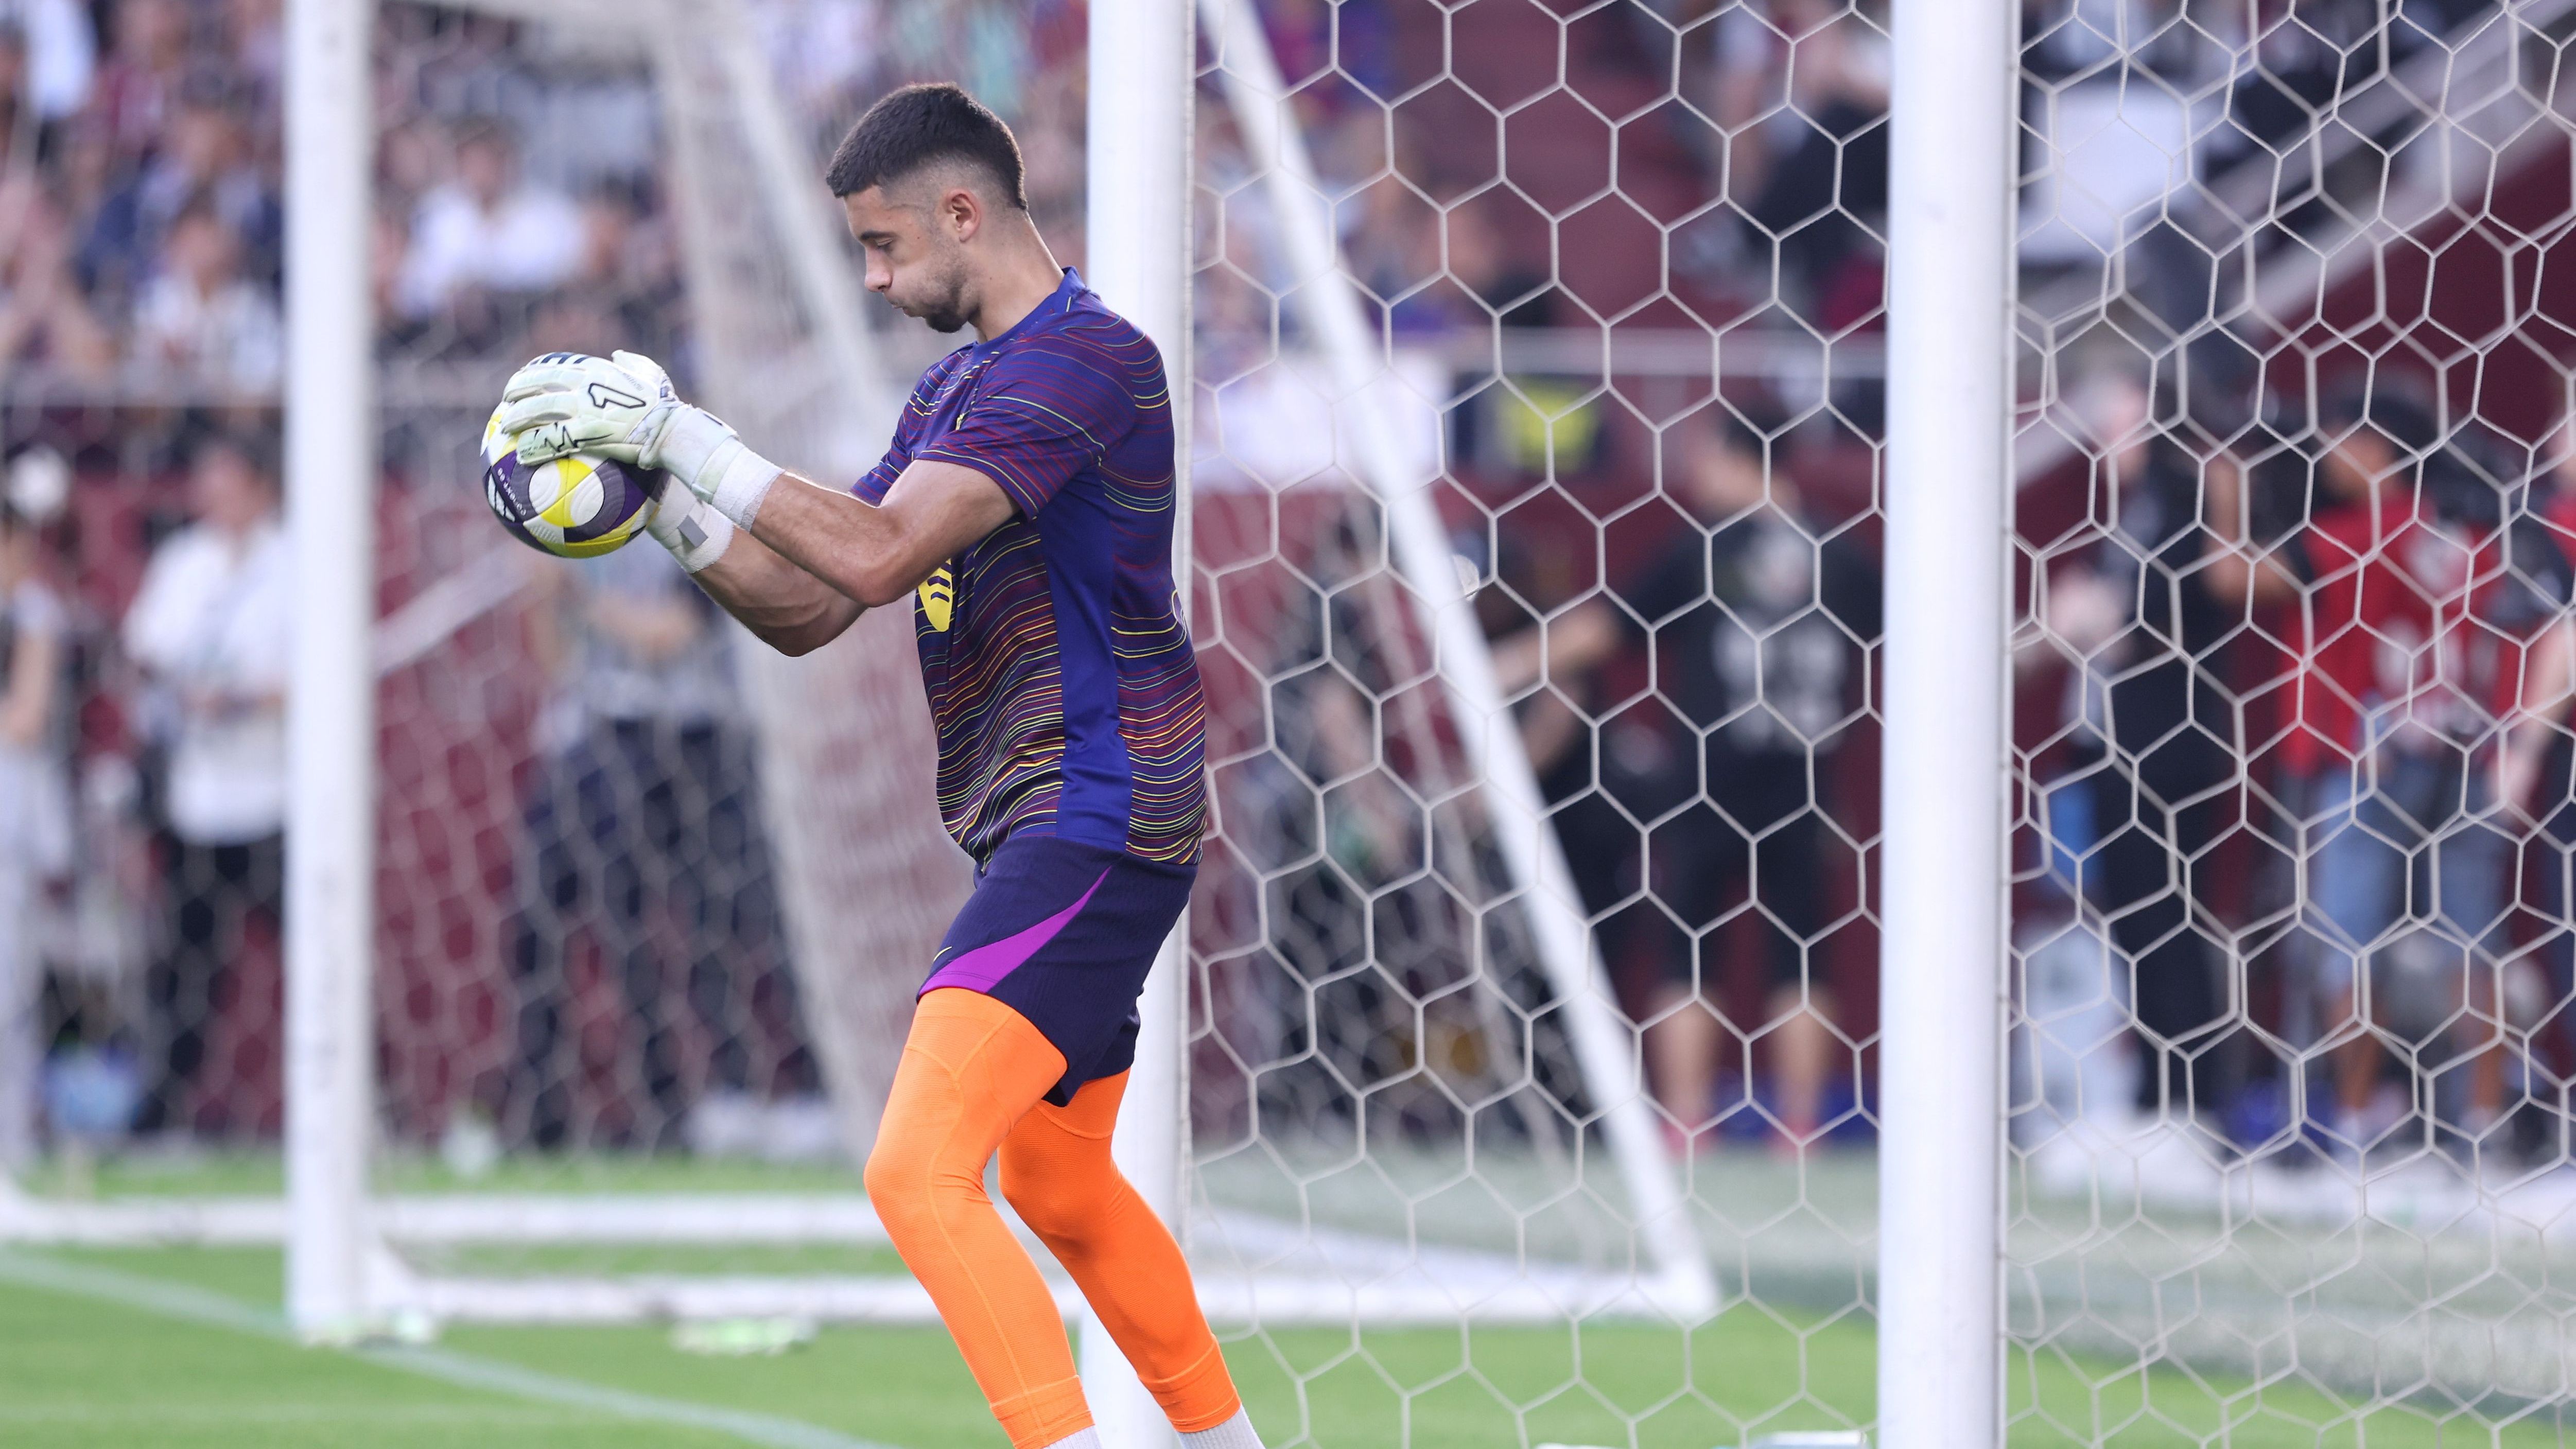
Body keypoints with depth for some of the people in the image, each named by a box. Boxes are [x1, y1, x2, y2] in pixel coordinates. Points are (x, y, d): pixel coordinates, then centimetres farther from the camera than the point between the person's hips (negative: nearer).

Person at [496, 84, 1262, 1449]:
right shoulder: (956, 389, 17)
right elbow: (806, 606, 18)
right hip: (1036, 831, 11)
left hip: (1091, 824, -11)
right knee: (1055, 1185, 25)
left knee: (921, 1172, -22)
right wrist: (655, 497, 4)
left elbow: (875, 555, -26)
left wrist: (680, 430, -23)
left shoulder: (1082, 356, -16)